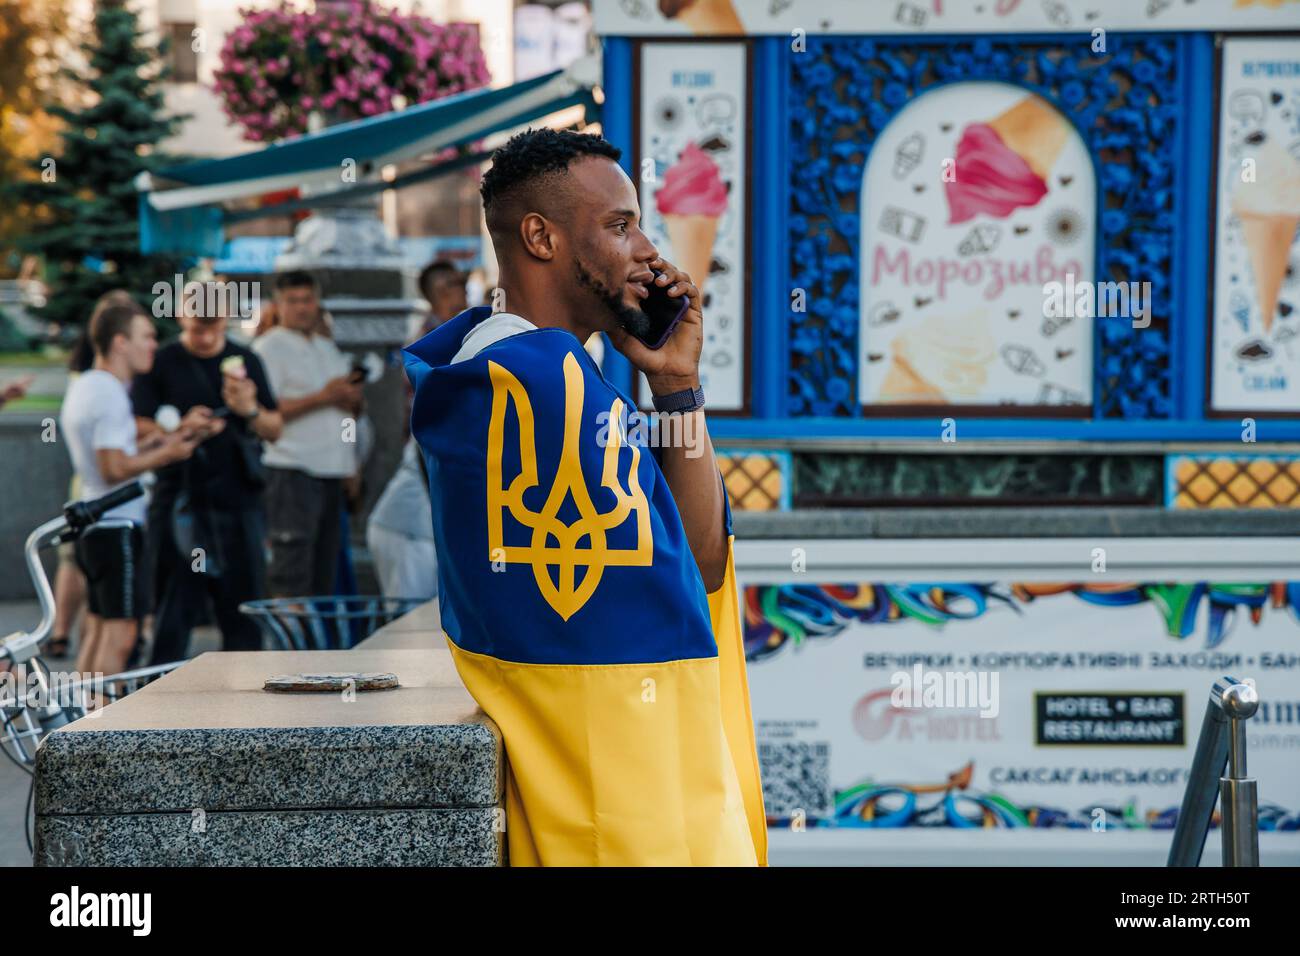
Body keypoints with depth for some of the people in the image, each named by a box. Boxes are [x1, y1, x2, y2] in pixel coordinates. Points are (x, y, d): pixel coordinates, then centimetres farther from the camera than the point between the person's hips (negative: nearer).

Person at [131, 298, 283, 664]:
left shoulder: (245, 361, 11)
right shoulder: (161, 363, 2)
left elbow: (275, 430, 12)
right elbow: (137, 429, -3)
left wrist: (251, 411, -9)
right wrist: (180, 430, -20)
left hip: (238, 500, 3)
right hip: (180, 500, -3)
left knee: (244, 606, 5)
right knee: (173, 609, -1)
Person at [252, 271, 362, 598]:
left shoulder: (328, 348, 21)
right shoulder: (269, 348, -3)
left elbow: (352, 405, 28)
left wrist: (352, 399, 3)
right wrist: (322, 397, -16)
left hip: (332, 472, 8)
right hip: (293, 472, -8)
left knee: (324, 575, 9)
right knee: (292, 573, -11)